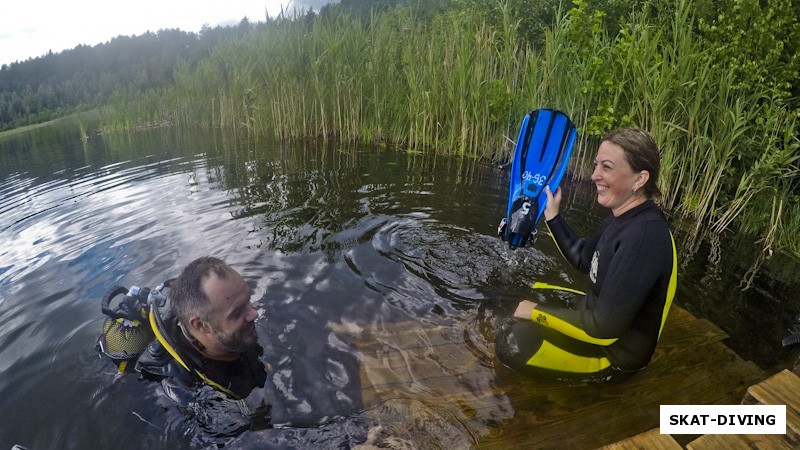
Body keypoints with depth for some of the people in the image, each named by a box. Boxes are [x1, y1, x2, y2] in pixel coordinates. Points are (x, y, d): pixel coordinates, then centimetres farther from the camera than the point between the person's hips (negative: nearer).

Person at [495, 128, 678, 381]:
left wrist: (537, 312, -20)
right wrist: (552, 216, 5)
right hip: (594, 314, 9)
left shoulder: (644, 235, -32)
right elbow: (583, 260, 14)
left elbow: (606, 326, -31)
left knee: (513, 345, -23)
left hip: (617, 353, -9)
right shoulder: (624, 218, -2)